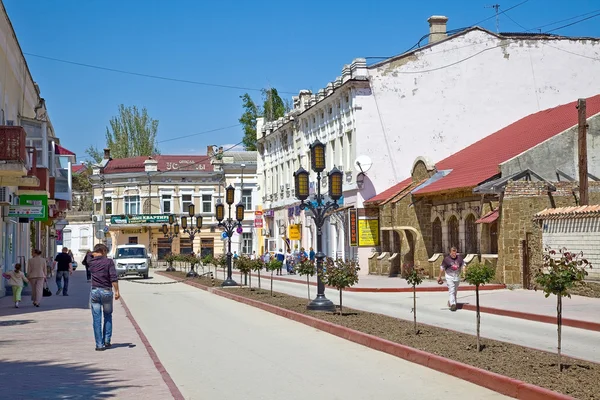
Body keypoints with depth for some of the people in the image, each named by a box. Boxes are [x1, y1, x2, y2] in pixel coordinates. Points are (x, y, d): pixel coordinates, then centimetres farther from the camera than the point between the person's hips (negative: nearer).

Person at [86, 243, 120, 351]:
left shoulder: (91, 261, 3)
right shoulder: (109, 261, -6)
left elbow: (87, 256, 28)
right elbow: (114, 278, -13)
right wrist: (117, 291, -8)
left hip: (94, 291, 2)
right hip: (106, 291, -2)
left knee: (96, 319, 3)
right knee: (108, 316, 17)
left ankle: (99, 344, 2)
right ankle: (107, 341, 13)